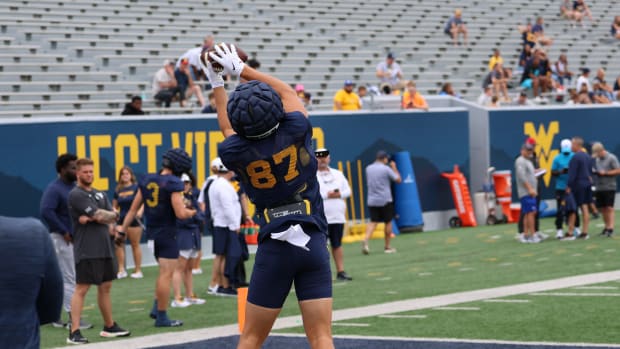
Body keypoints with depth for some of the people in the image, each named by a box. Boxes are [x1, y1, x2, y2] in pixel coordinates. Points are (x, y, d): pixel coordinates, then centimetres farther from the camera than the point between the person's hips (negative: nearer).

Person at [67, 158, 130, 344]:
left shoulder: (100, 194, 17)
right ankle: (74, 332, -10)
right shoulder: (76, 195, -9)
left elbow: (113, 216, 4)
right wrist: (111, 215, 4)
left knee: (105, 286, 15)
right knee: (81, 288, -9)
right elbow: (101, 216, -16)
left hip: (105, 248, 8)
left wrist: (93, 218, -12)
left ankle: (110, 326, 25)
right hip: (87, 250, -8)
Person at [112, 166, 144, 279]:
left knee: (135, 245, 2)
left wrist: (140, 211, -24)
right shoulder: (118, 190, 12)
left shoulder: (136, 187, -2)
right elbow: (114, 205, 18)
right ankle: (121, 270, -4)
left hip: (134, 219, -4)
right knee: (118, 243, -7)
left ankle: (138, 270, 9)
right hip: (121, 220, 4)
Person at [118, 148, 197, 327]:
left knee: (164, 271, 22)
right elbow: (180, 213, -20)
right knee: (166, 274, -3)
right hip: (168, 233, -8)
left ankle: (157, 308, 19)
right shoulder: (174, 183, -15)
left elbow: (134, 208, 9)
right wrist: (192, 212, 0)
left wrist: (123, 228, 14)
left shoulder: (147, 180, 7)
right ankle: (162, 317, -1)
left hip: (152, 232, 8)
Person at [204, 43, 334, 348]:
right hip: (313, 243, 0)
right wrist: (241, 69, 24)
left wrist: (217, 83, 35)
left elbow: (228, 126, 21)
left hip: (273, 248, 0)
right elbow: (286, 91, 15)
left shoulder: (235, 152, -4)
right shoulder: (296, 131, -6)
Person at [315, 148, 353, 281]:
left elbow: (348, 190, 12)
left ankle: (341, 271, 11)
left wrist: (338, 194, -8)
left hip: (338, 216, 5)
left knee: (337, 245, 9)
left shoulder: (338, 174, 14)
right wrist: (327, 195, -15)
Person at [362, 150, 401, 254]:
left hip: (371, 200, 4)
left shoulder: (368, 168, 6)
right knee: (388, 222, 9)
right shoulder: (386, 169, -10)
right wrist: (394, 168, 12)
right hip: (385, 200, -4)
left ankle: (366, 240, -22)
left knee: (373, 222, 4)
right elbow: (398, 179, -1)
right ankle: (387, 247, 13)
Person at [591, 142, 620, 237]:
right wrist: (594, 172, 2)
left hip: (609, 187, -7)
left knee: (609, 208, -11)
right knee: (602, 208, 8)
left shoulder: (611, 158, -7)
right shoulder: (597, 159, 14)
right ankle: (606, 227, 15)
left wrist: (605, 173, -15)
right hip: (599, 188, 7)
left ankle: (611, 228, -16)